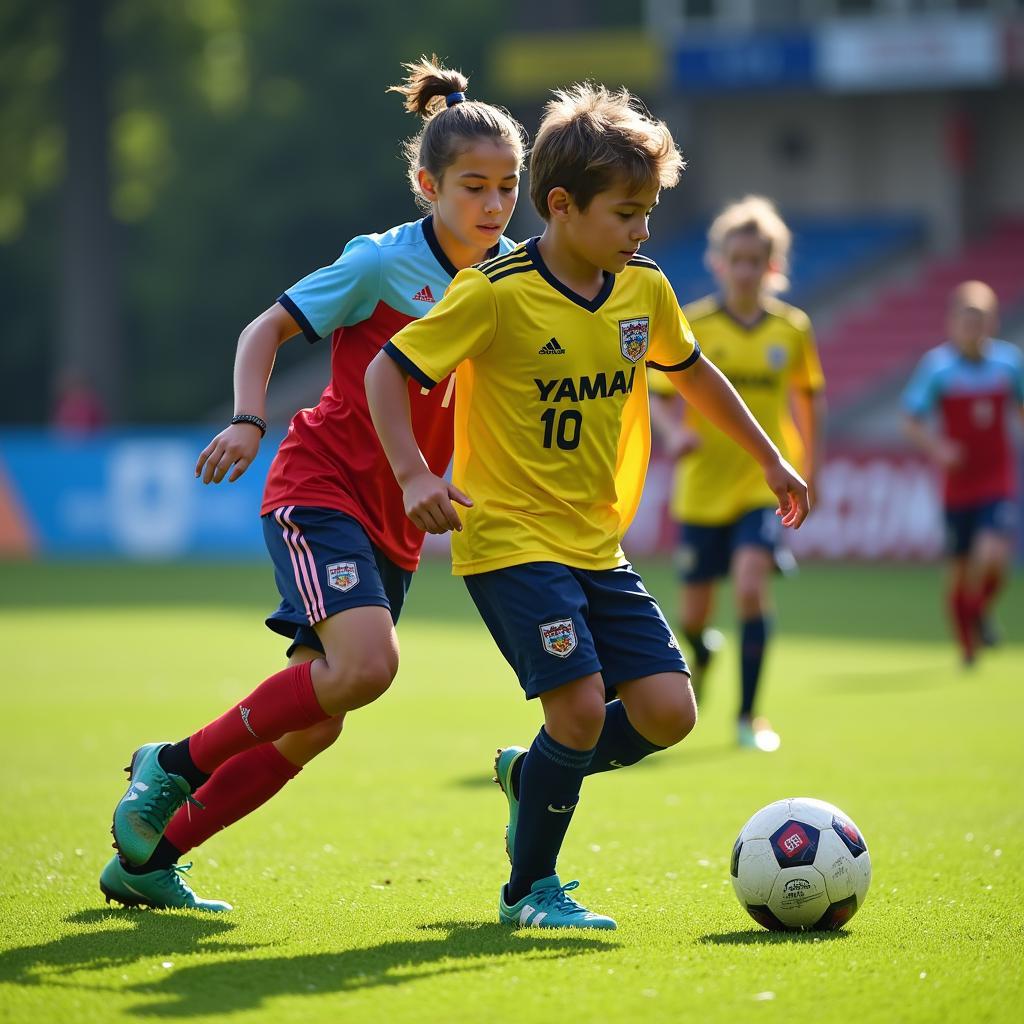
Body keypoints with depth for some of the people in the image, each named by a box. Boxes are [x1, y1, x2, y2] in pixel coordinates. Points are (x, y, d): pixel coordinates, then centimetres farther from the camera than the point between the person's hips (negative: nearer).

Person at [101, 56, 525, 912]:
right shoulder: (382, 263, -10)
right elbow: (268, 328, -4)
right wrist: (249, 421, -18)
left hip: (397, 522, 6)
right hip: (322, 487, -6)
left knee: (312, 725, 3)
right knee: (367, 664, -28)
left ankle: (146, 859, 15)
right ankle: (177, 766, -9)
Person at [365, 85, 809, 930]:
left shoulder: (644, 291, 3)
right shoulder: (496, 293, -15)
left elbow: (692, 372, 22)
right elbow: (387, 370, -11)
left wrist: (771, 461, 26)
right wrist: (413, 473, -24)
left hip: (596, 544, 6)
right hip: (510, 536, -6)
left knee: (667, 712, -4)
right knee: (581, 703, -19)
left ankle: (534, 774, 24)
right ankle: (529, 890, 2)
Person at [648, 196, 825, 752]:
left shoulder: (792, 329, 0)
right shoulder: (691, 326, -4)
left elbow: (808, 395, 15)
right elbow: (660, 398, 0)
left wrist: (811, 466, 14)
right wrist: (673, 431, -21)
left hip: (765, 482, 0)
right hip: (703, 487, 1)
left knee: (752, 584, -22)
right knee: (694, 614, 8)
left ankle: (748, 715, -10)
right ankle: (703, 651, 48)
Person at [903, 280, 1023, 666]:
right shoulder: (937, 365, -8)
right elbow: (913, 420, -5)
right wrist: (936, 448, -23)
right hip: (958, 485, -1)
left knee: (993, 555, -19)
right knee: (961, 570, 4)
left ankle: (979, 610, 13)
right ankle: (967, 647, 26)